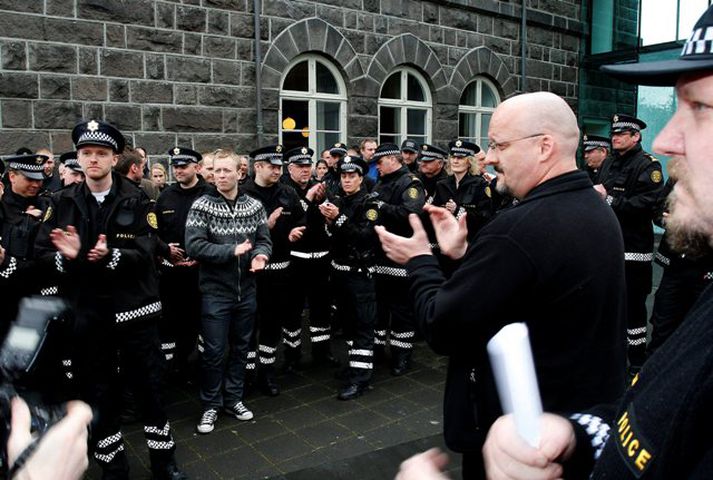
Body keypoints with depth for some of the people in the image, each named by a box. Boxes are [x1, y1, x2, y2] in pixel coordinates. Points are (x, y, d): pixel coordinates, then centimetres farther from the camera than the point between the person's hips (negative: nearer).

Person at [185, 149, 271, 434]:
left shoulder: (254, 206, 3)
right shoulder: (202, 206, -8)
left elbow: (264, 240, 5)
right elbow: (193, 245, -16)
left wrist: (261, 255, -17)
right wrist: (232, 251, -21)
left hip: (246, 290, 4)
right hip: (215, 291, -4)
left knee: (240, 347, 15)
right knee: (214, 351, 3)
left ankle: (233, 399, 32)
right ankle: (211, 405, 22)